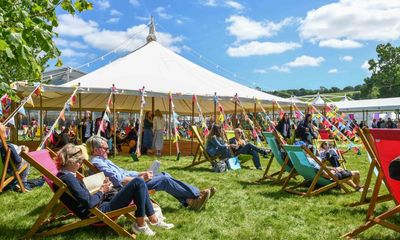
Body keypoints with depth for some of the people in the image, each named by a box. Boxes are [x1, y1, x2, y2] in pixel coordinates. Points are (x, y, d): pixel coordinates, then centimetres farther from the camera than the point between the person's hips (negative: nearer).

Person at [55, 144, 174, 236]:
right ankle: (140, 225, -4)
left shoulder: (64, 176, 13)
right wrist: (102, 192, -8)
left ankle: (153, 219, 13)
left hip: (98, 208, 11)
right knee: (138, 183, -15)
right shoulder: (68, 178, -19)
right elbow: (89, 202, -25)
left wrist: (102, 189, 3)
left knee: (138, 184, 13)